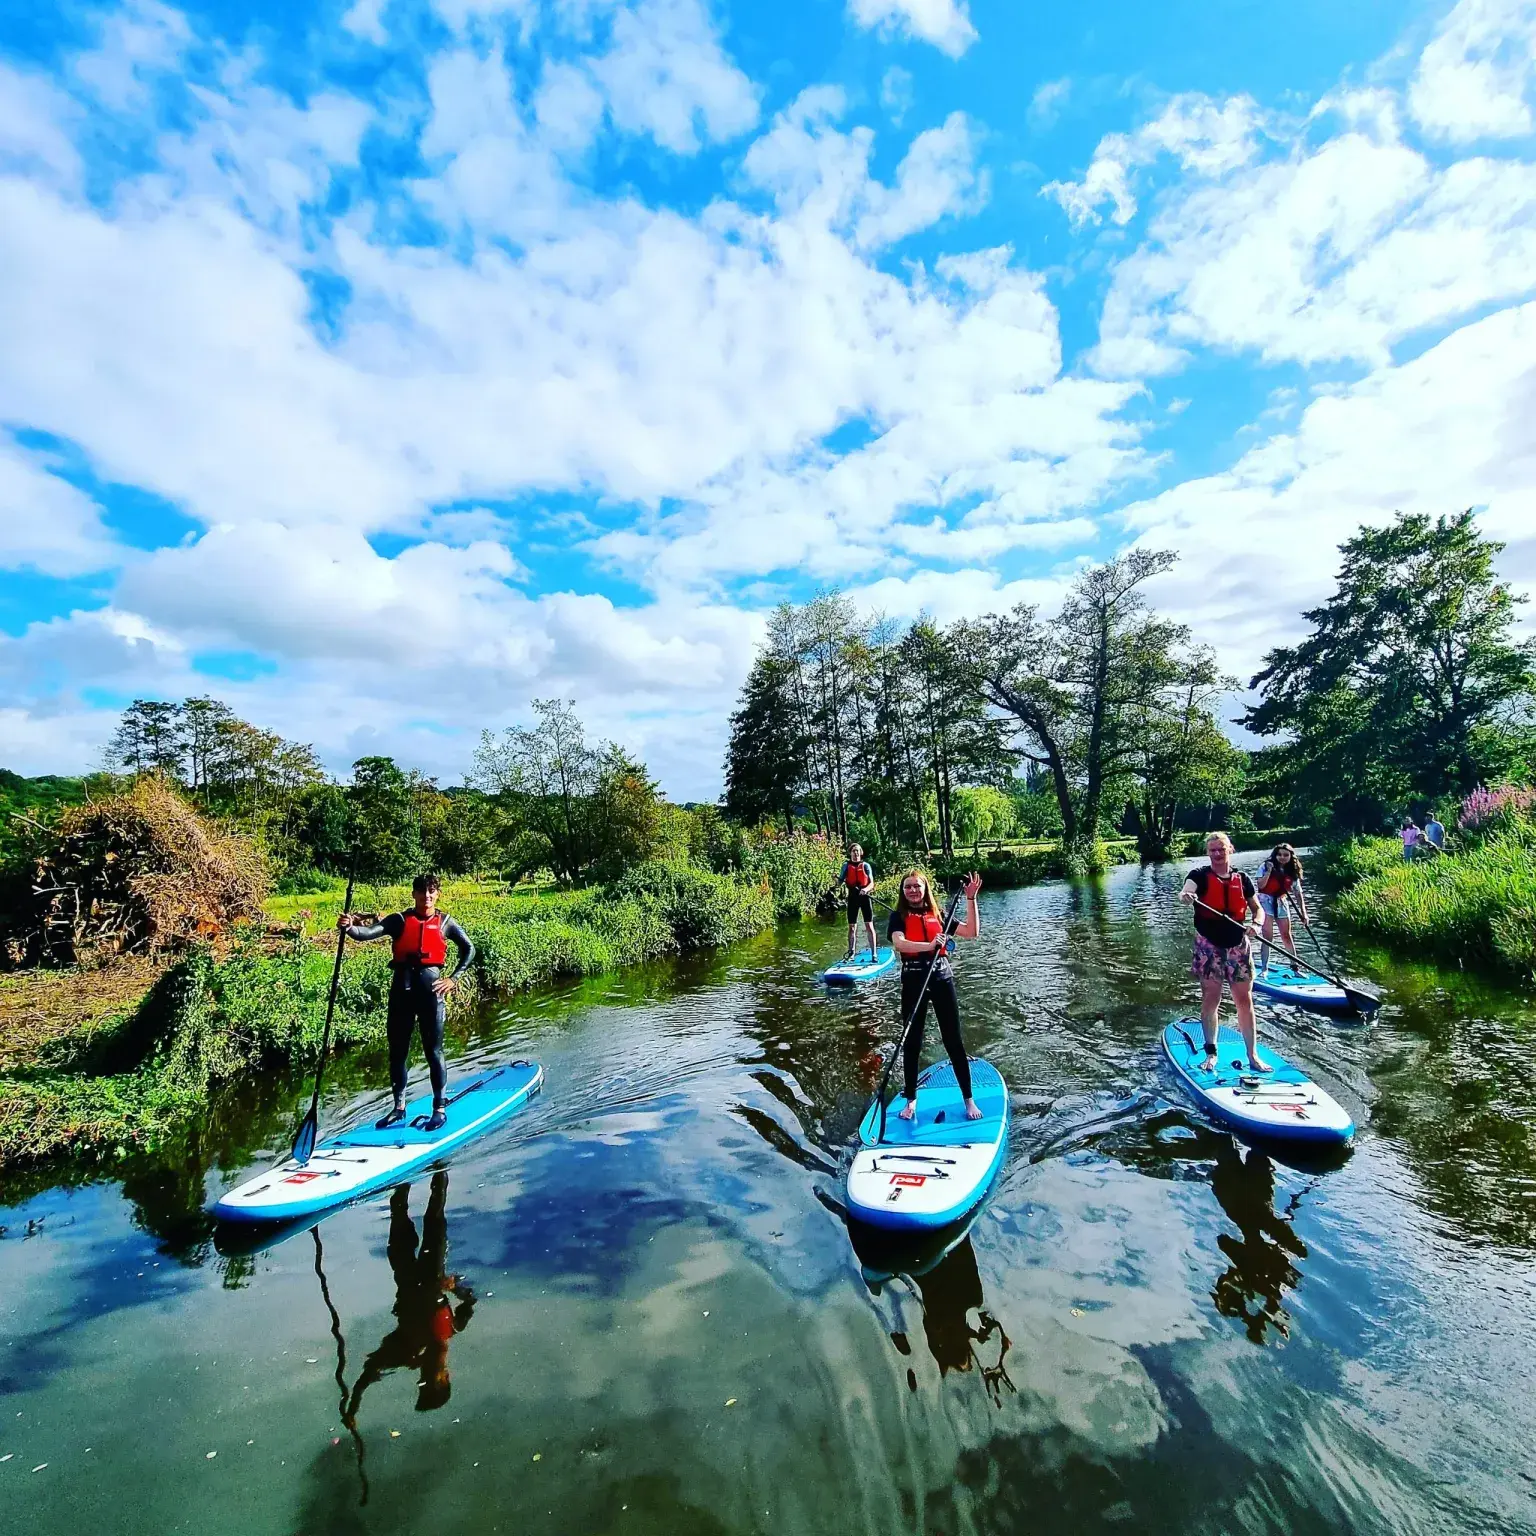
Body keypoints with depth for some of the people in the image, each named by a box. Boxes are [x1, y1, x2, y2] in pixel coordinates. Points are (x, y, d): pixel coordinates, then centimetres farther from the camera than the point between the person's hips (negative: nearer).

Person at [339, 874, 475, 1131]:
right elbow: (369, 932, -14)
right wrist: (349, 927, -34)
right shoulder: (399, 920, 2)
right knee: (397, 1051, 11)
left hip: (430, 988, -2)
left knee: (433, 1051, 4)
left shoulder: (445, 922, 3)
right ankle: (399, 1107, 27)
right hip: (402, 988, 2)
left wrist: (453, 978, 3)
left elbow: (468, 949, 12)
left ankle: (440, 1108, 14)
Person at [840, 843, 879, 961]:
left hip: (865, 896, -2)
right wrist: (837, 880, -16)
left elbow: (872, 884, -1)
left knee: (869, 926, -4)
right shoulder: (846, 866, 8)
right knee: (852, 927, 6)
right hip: (853, 897, 2)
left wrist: (866, 889, -22)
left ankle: (874, 953, -1)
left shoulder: (865, 865, 4)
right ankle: (851, 953, 16)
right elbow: (841, 881, 8)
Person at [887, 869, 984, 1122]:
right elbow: (899, 943, -19)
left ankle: (969, 1100, 15)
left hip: (942, 980, 2)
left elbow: (972, 932, 1)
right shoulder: (899, 916, 0)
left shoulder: (938, 915, 9)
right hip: (913, 983, -2)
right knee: (912, 1042, 6)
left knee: (953, 1041, 4)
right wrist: (929, 945, -35)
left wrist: (970, 899, -6)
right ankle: (911, 1101, 20)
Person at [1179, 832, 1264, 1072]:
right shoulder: (1200, 875, -4)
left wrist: (1255, 925, -6)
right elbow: (1186, 893, -23)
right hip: (1209, 946, -3)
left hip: (1238, 946, 3)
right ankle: (1211, 1052, 14)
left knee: (1245, 1000, 5)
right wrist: (1185, 897, -48)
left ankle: (1253, 1056, 14)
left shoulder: (1242, 878, 7)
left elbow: (1257, 909, 15)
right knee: (1211, 999, 2)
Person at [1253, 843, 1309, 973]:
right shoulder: (1265, 866, -4)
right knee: (1268, 936, -8)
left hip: (1282, 902, 4)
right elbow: (1260, 885, -14)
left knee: (1286, 936, 10)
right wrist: (1269, 871, -19)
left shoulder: (1292, 872, 5)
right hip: (1266, 901, -4)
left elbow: (1298, 893, 7)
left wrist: (1303, 913, 2)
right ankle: (1264, 969, -3)